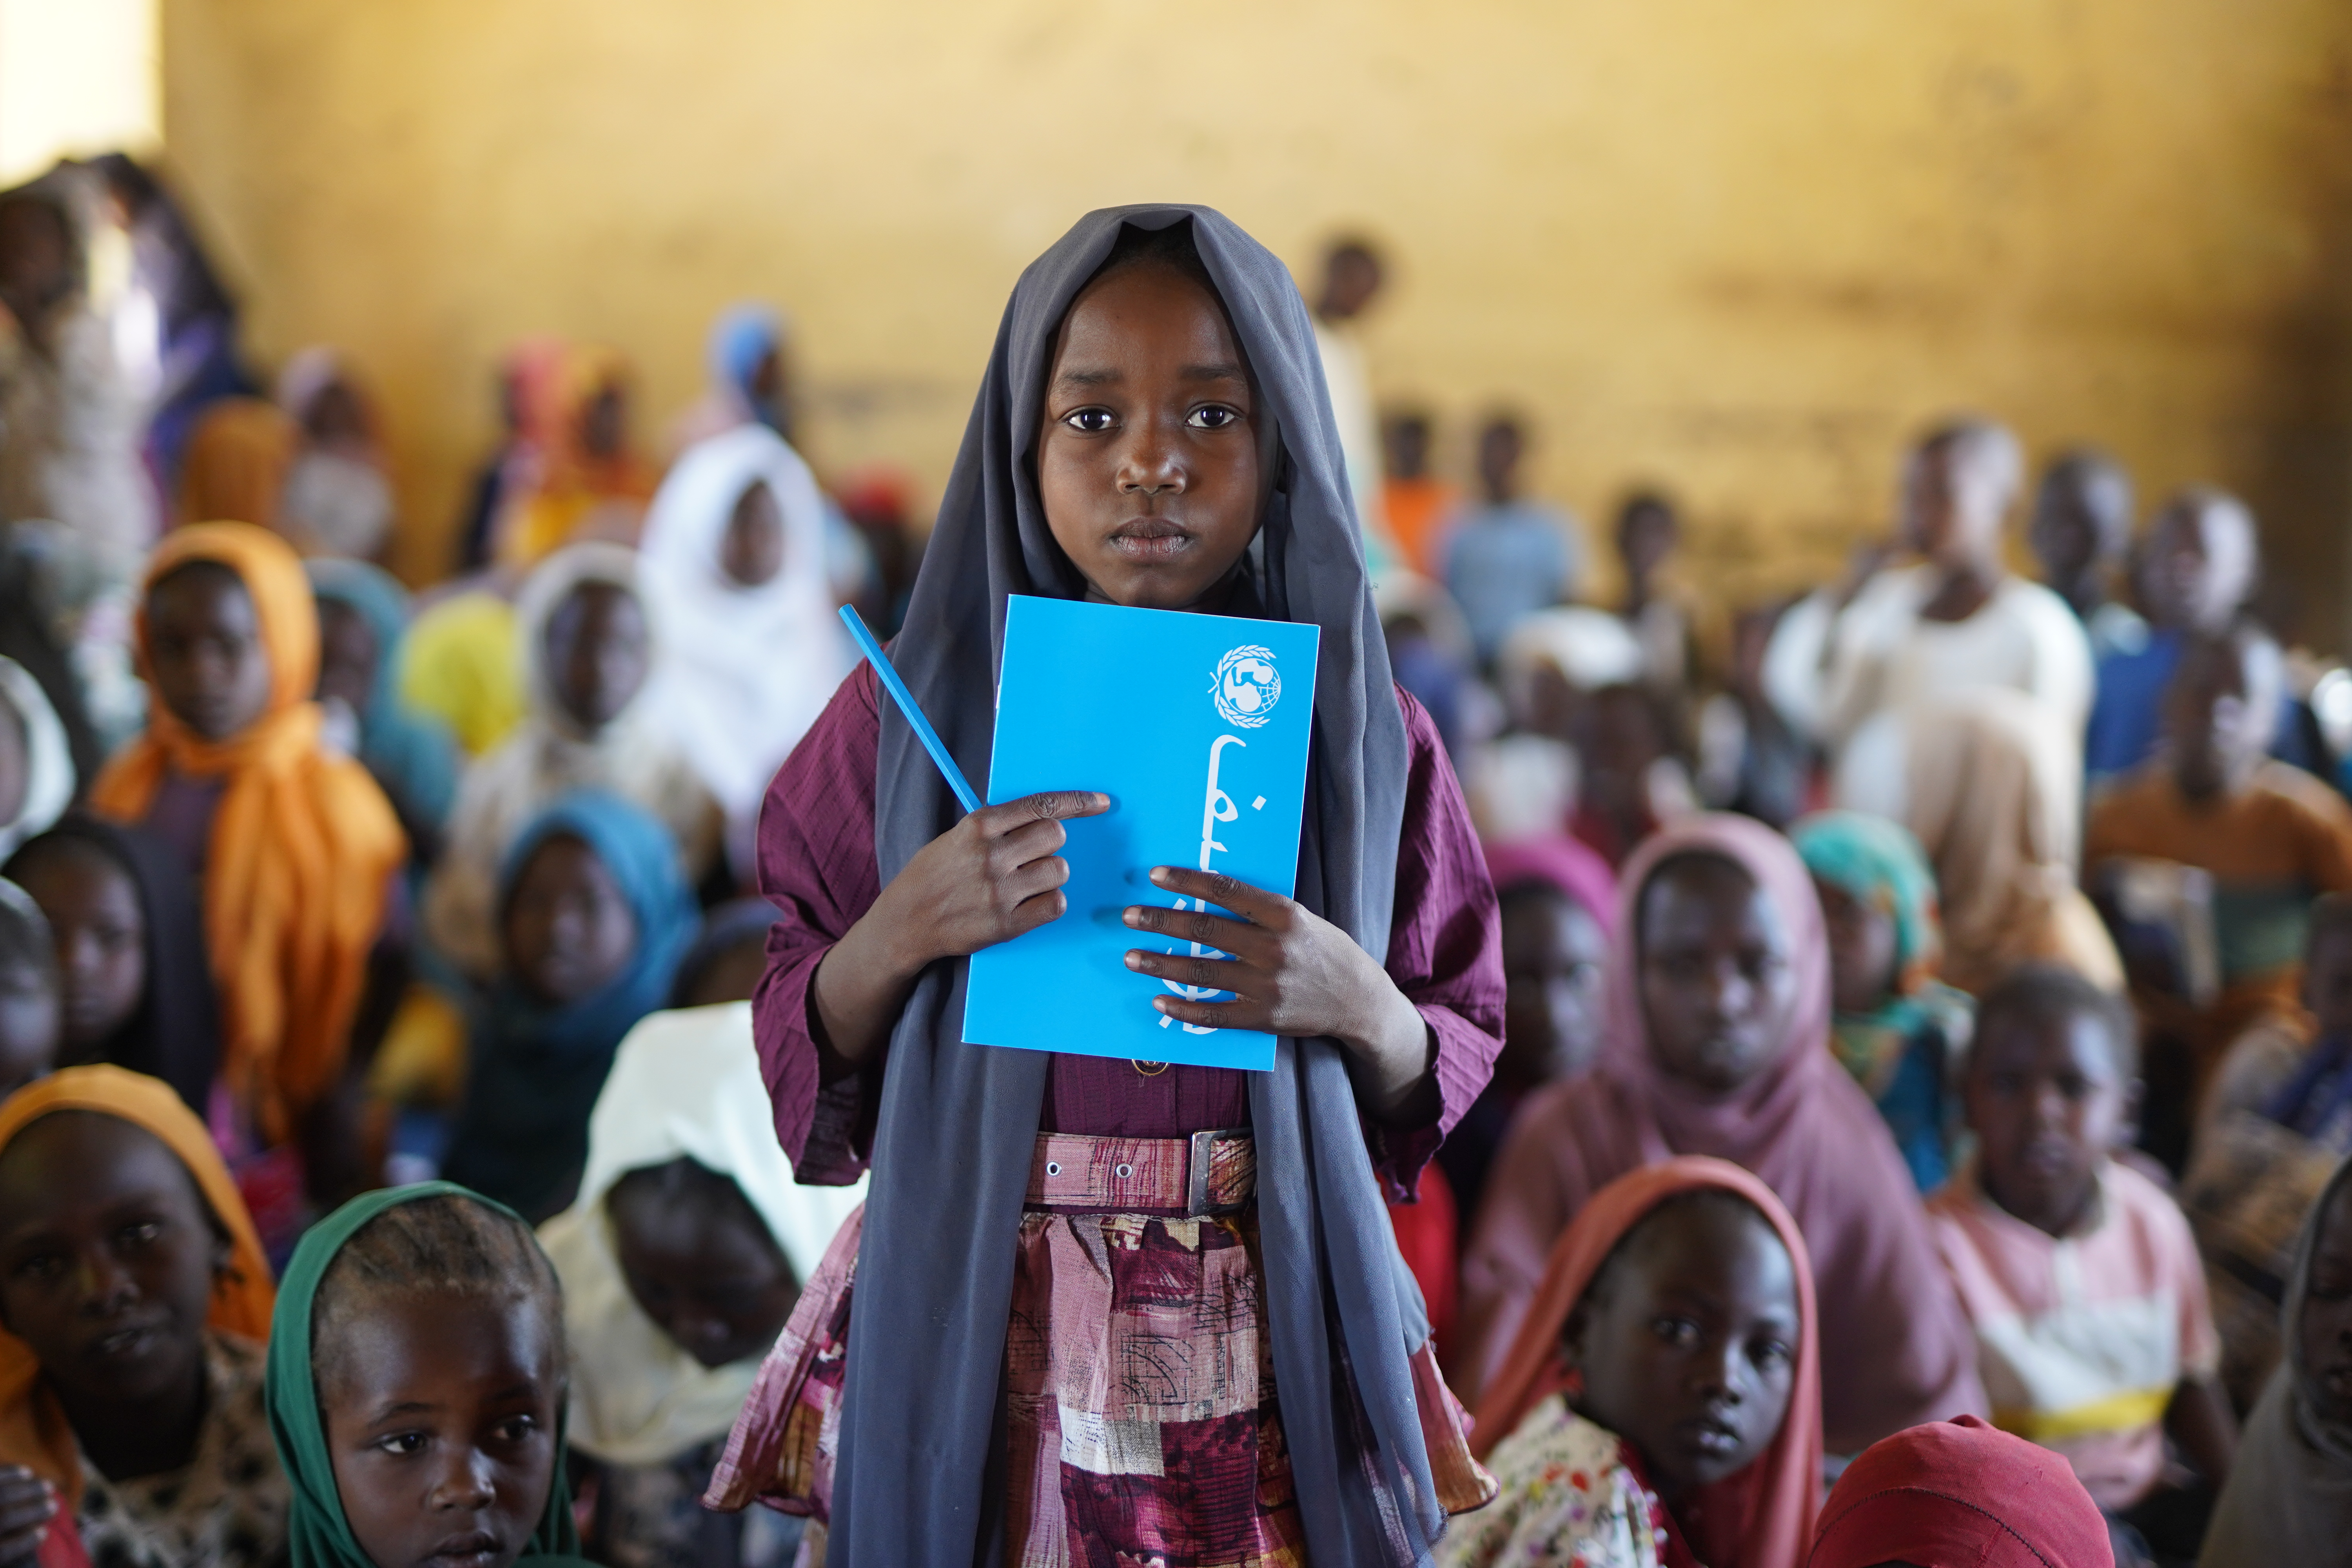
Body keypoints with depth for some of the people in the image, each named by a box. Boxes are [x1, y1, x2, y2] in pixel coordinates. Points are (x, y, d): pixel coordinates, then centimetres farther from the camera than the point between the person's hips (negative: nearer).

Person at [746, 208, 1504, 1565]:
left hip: (1274, 1345, 1)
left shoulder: (1354, 724, -1)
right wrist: (902, 932, -17)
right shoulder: (918, 708, -2)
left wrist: (1355, 1003, -18)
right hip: (981, 1338, 0)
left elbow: (1459, 1069, 3)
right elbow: (802, 1055, 2)